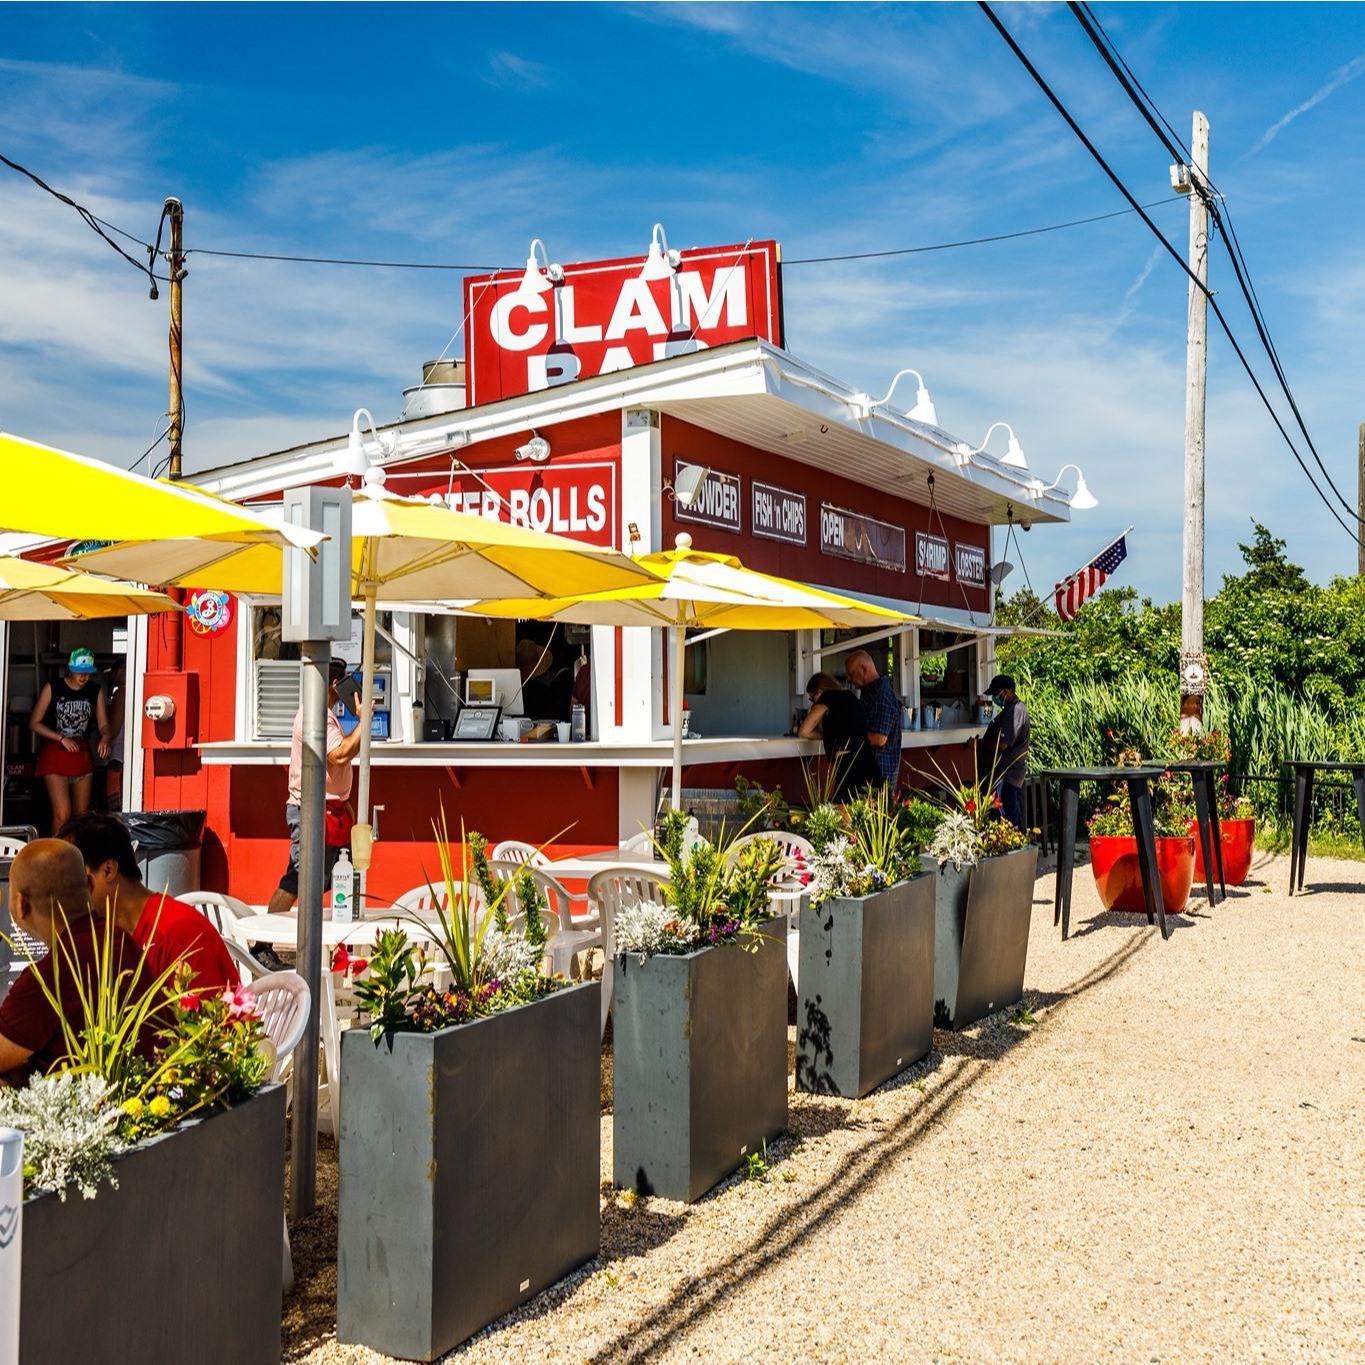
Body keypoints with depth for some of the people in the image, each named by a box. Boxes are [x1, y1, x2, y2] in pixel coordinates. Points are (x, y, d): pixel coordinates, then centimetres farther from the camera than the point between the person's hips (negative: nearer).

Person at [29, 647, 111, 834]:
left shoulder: (96, 691, 2)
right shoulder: (52, 688, -6)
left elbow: (103, 724, 3)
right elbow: (34, 723, -3)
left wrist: (105, 738, -20)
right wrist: (61, 738, -15)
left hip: (82, 755, 4)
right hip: (55, 755, -4)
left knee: (82, 814, 9)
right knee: (62, 815, -14)